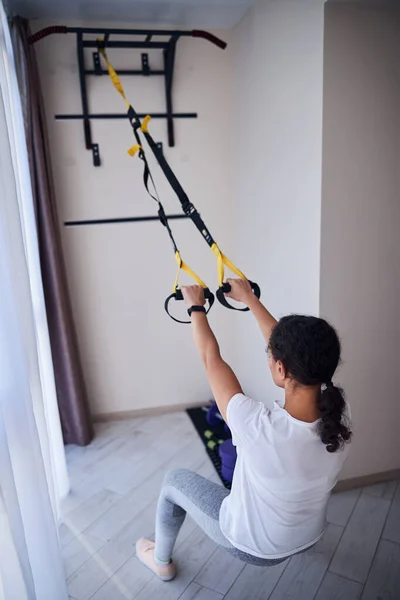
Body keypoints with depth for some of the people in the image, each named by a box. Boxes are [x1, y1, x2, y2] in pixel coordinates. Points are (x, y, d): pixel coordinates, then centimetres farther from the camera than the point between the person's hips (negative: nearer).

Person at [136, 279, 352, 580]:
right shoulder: (339, 411, -27)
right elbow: (292, 349, -14)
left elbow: (212, 359, -26)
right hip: (310, 536, 5)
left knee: (175, 480, 16)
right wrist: (248, 297, -3)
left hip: (254, 547, -4)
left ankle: (161, 561, 42)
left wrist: (196, 307, -9)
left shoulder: (259, 426, -42)